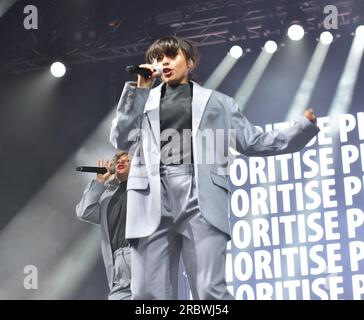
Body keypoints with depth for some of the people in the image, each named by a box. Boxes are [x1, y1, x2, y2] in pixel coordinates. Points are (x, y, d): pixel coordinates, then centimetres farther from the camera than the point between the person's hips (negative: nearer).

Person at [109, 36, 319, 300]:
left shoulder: (217, 102, 24)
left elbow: (254, 142, 19)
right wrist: (138, 90, 9)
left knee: (210, 291, -15)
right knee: (149, 294, -6)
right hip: (153, 200, 2)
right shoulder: (143, 100, 26)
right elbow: (121, 140, 13)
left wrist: (306, 126, 10)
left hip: (201, 199, -1)